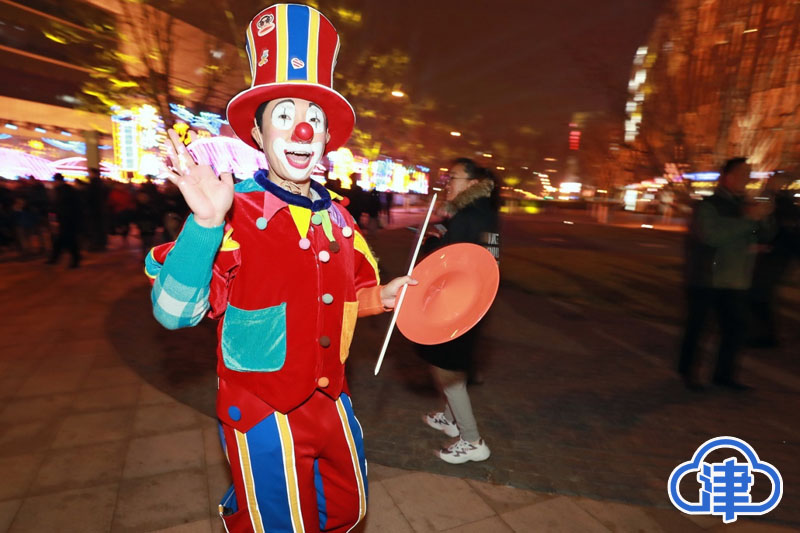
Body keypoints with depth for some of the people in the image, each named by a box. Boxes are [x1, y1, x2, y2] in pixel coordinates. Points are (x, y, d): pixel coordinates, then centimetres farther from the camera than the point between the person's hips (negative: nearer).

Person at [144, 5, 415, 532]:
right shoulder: (234, 213, -17)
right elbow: (173, 312, -24)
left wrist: (380, 297, -3)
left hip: (332, 401, 7)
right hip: (264, 415, -6)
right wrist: (206, 223, -37)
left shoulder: (337, 218, 2)